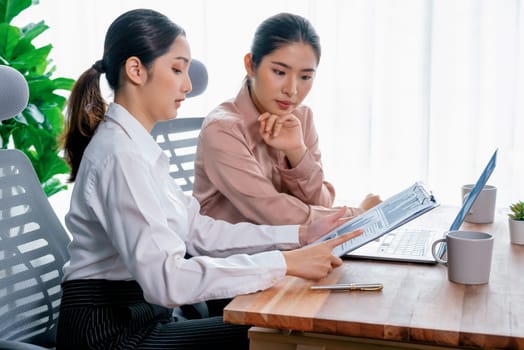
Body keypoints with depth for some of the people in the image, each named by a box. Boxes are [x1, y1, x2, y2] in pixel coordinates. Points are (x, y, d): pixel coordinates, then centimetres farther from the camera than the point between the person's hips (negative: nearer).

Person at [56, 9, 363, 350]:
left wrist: (300, 235, -1)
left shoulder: (136, 146, 8)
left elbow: (198, 230, 4)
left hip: (139, 318, 8)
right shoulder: (120, 155, -22)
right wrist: (285, 263, -28)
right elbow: (166, 278, -30)